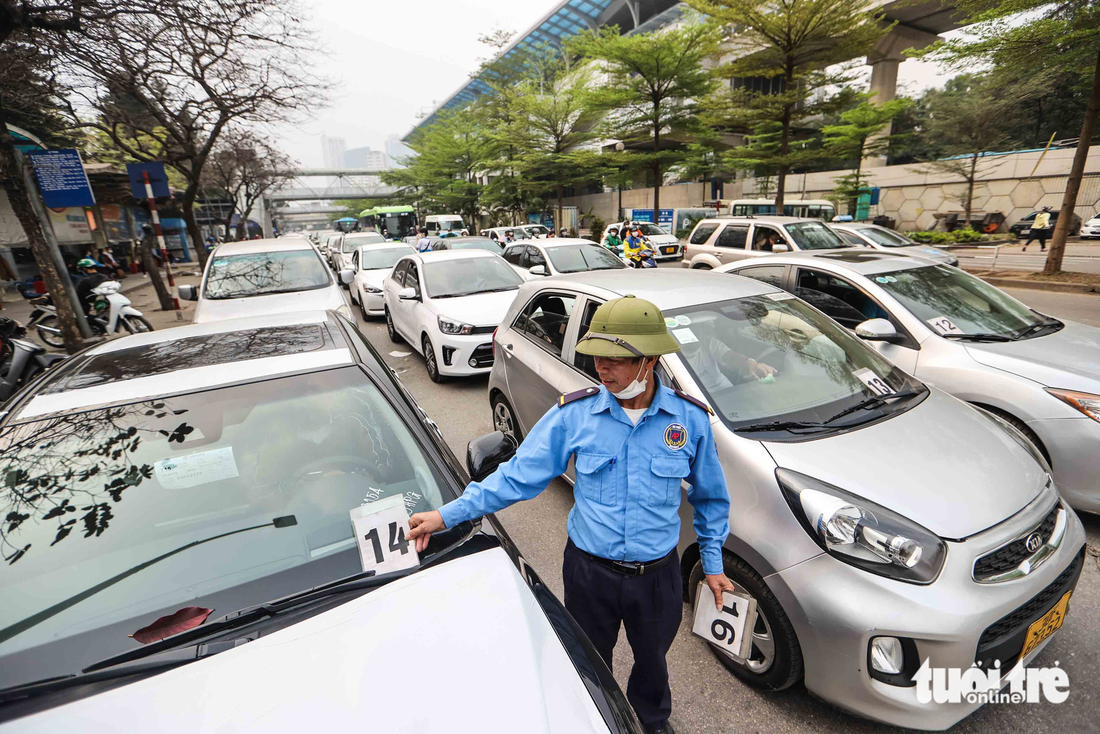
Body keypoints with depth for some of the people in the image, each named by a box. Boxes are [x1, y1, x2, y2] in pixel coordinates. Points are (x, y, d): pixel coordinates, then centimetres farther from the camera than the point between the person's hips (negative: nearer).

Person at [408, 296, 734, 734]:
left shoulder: (691, 418, -13)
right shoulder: (574, 414, -16)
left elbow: (710, 496, 2)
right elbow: (517, 475, -12)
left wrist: (712, 562, 6)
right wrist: (448, 514, -16)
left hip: (657, 576, 1)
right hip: (589, 571, 0)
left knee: (652, 660, 28)